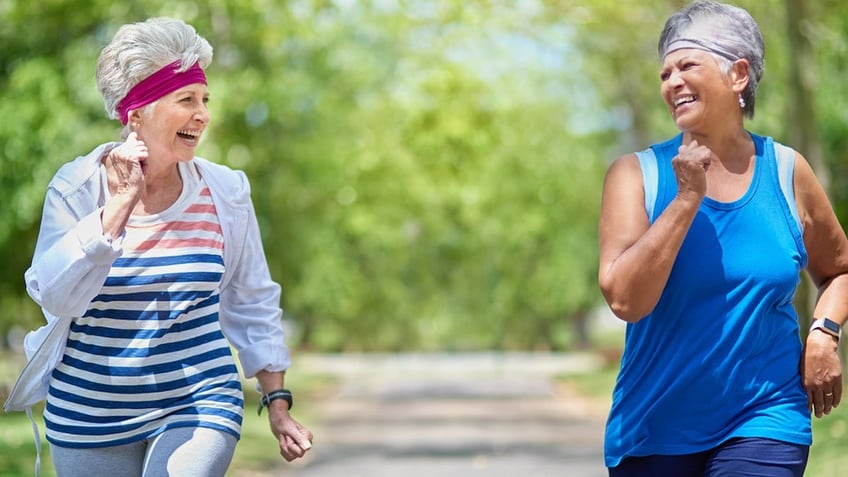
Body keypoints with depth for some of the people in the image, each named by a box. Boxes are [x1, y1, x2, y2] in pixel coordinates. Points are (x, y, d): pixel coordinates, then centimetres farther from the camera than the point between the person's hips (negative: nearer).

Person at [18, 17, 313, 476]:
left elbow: (252, 305, 8)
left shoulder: (225, 192, -2)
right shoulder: (78, 188, -7)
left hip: (199, 405, 0)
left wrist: (278, 403, 8)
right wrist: (119, 206, -21)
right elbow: (54, 298, -18)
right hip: (90, 416, 0)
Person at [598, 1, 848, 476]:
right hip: (653, 430, 0)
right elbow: (624, 299, -16)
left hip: (763, 421, 0)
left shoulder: (787, 172, 3)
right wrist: (687, 198, -17)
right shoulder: (636, 174, -3)